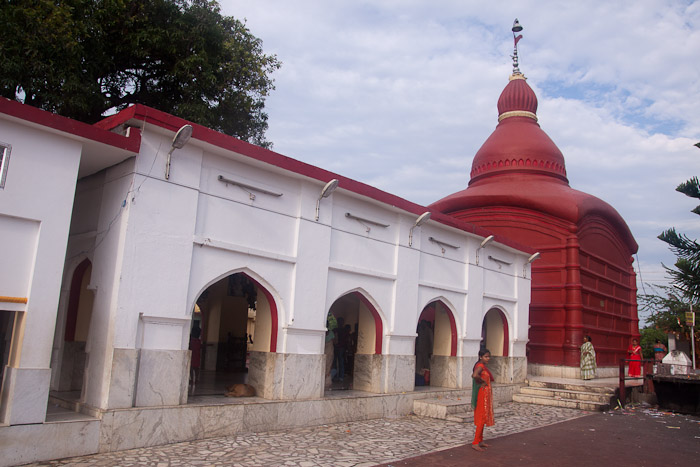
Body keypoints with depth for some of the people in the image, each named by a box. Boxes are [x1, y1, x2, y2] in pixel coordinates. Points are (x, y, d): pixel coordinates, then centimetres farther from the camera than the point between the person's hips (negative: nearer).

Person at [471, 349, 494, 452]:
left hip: (486, 394, 10)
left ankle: (480, 440, 24)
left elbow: (473, 375, 26)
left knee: (482, 418, 15)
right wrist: (482, 381, -21)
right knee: (482, 418, -8)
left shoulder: (482, 366, 13)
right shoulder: (480, 366, -18)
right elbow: (475, 375, -38)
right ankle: (475, 443, -6)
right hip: (482, 394, -10)